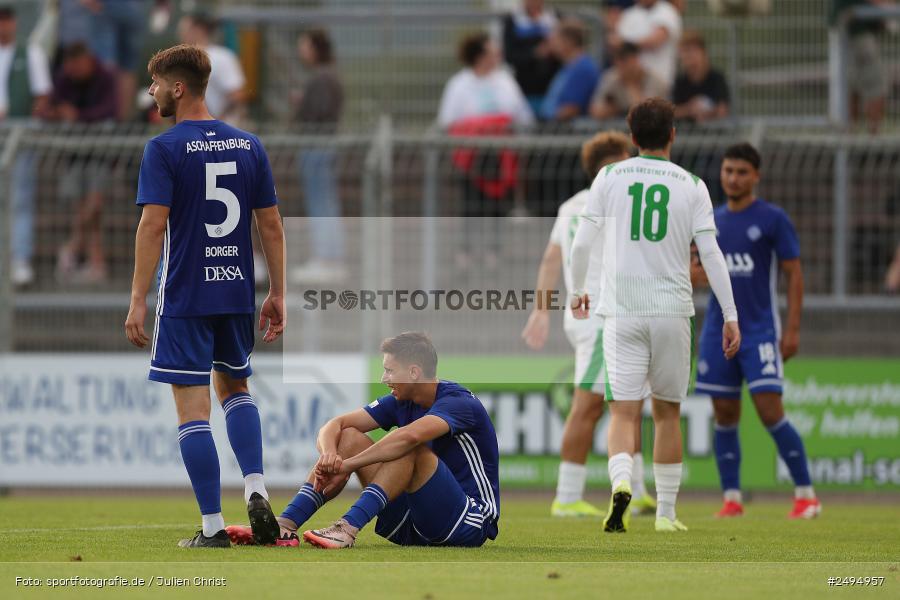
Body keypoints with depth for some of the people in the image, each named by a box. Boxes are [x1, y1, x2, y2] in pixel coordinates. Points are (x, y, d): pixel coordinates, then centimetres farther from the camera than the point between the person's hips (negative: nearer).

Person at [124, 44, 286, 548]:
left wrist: (138, 300, -14)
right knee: (236, 387, 25)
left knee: (193, 408, -1)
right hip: (238, 293, 5)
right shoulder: (249, 146, 7)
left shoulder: (164, 149, -9)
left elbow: (153, 225, -16)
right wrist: (277, 295, 13)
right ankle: (256, 489, 5)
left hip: (185, 296, -5)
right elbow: (271, 225, 7)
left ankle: (213, 526, -3)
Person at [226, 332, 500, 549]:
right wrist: (329, 453, -23)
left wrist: (346, 466, -33)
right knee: (348, 438, -3)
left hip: (469, 522, -7)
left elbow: (410, 436, -36)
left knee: (411, 450, -31)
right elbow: (336, 425, 1)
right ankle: (285, 525, -17)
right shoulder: (400, 402, 8)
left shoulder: (459, 403, -16)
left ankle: (347, 528, -39)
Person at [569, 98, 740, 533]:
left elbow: (582, 242, 1)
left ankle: (621, 482, -32)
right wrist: (730, 316, 1)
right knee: (668, 412, 14)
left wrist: (577, 292, 18)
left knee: (623, 412, -3)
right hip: (672, 309, 1)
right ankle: (666, 512, 17)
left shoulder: (609, 178, 2)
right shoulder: (691, 185, 2)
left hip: (622, 312, -1)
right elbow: (710, 253, -2)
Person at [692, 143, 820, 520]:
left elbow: (794, 275, -4)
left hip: (761, 331, -5)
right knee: (725, 416, 4)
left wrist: (792, 330, -10)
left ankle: (805, 494, -4)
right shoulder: (712, 221, 11)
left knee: (770, 412, -13)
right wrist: (691, 274, -3)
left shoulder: (772, 219, -3)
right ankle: (731, 499, 9)